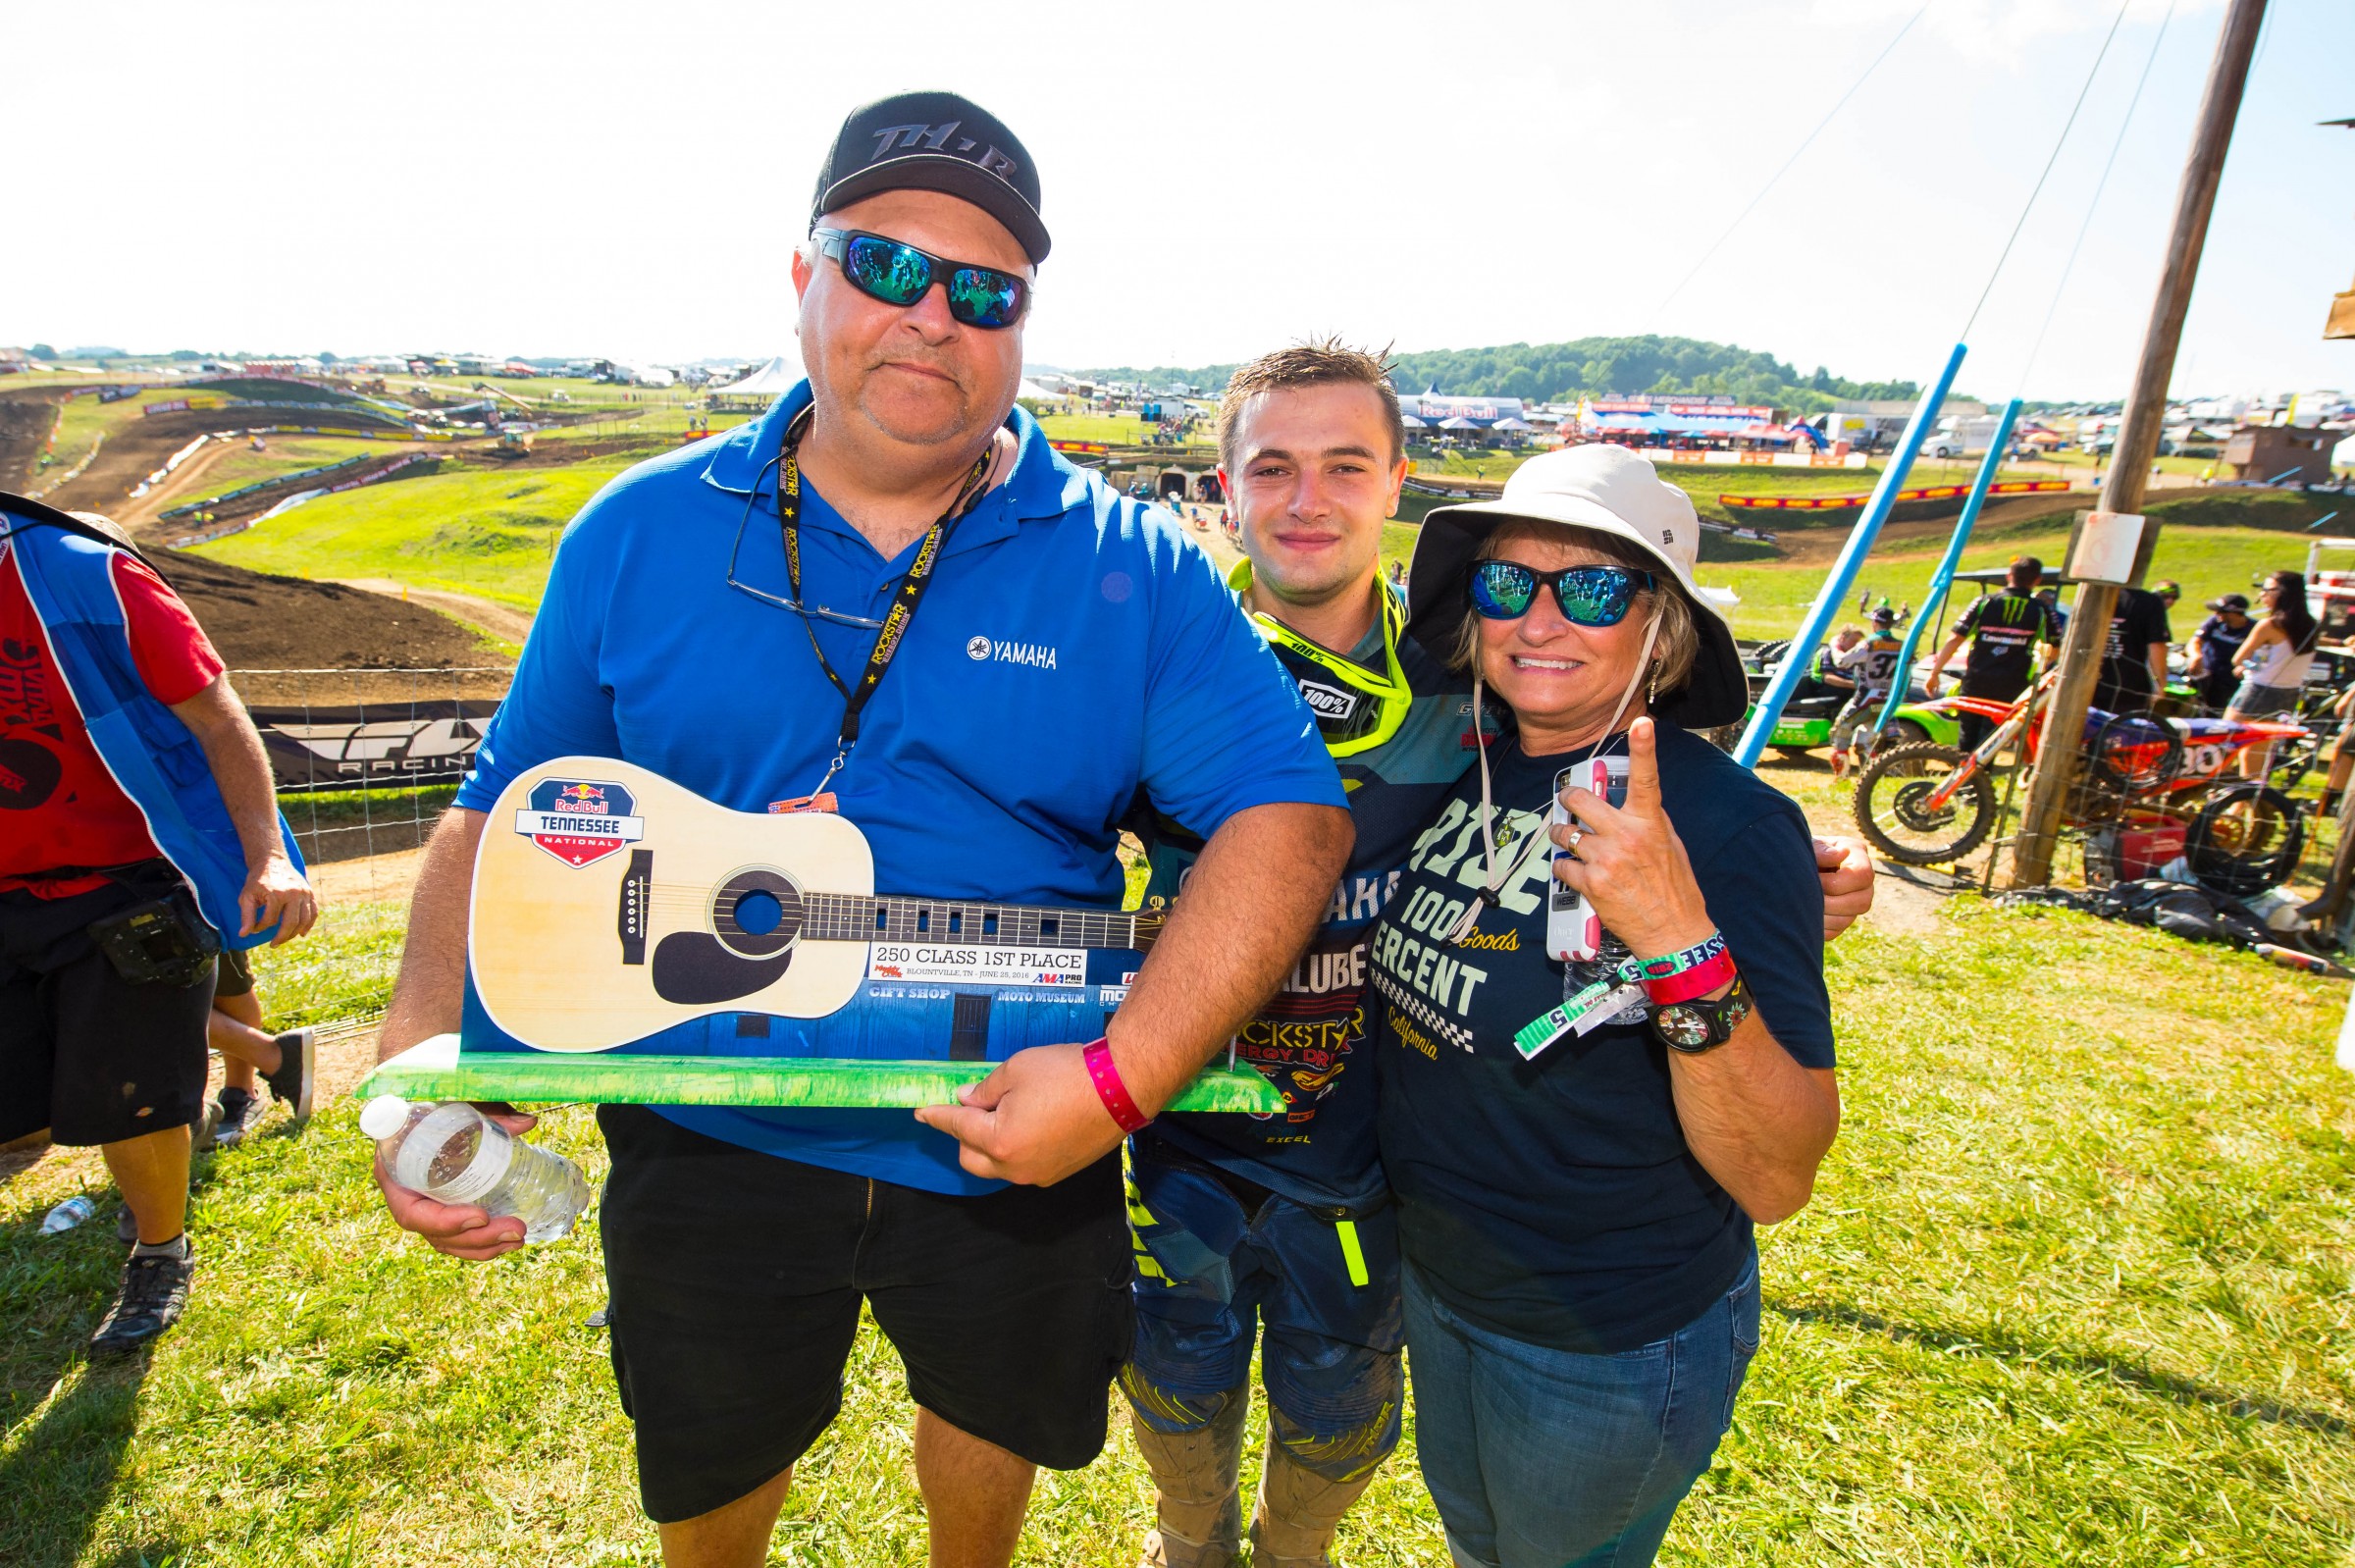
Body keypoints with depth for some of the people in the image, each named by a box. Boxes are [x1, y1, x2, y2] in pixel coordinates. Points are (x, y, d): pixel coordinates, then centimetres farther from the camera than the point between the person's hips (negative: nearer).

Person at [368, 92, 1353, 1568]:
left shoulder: (1129, 567, -12)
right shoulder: (641, 534, -5)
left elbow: (1287, 814, -19)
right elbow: (511, 811, 0)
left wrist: (1125, 1076, -29)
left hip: (1018, 1147, 0)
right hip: (710, 1142, 1)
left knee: (997, 1414, 28)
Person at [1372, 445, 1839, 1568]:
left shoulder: (1733, 826, -25)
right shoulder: (1467, 769, -8)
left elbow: (1778, 1181, -29)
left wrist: (1680, 942, -41)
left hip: (1612, 1347, -5)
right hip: (1433, 1276, 6)